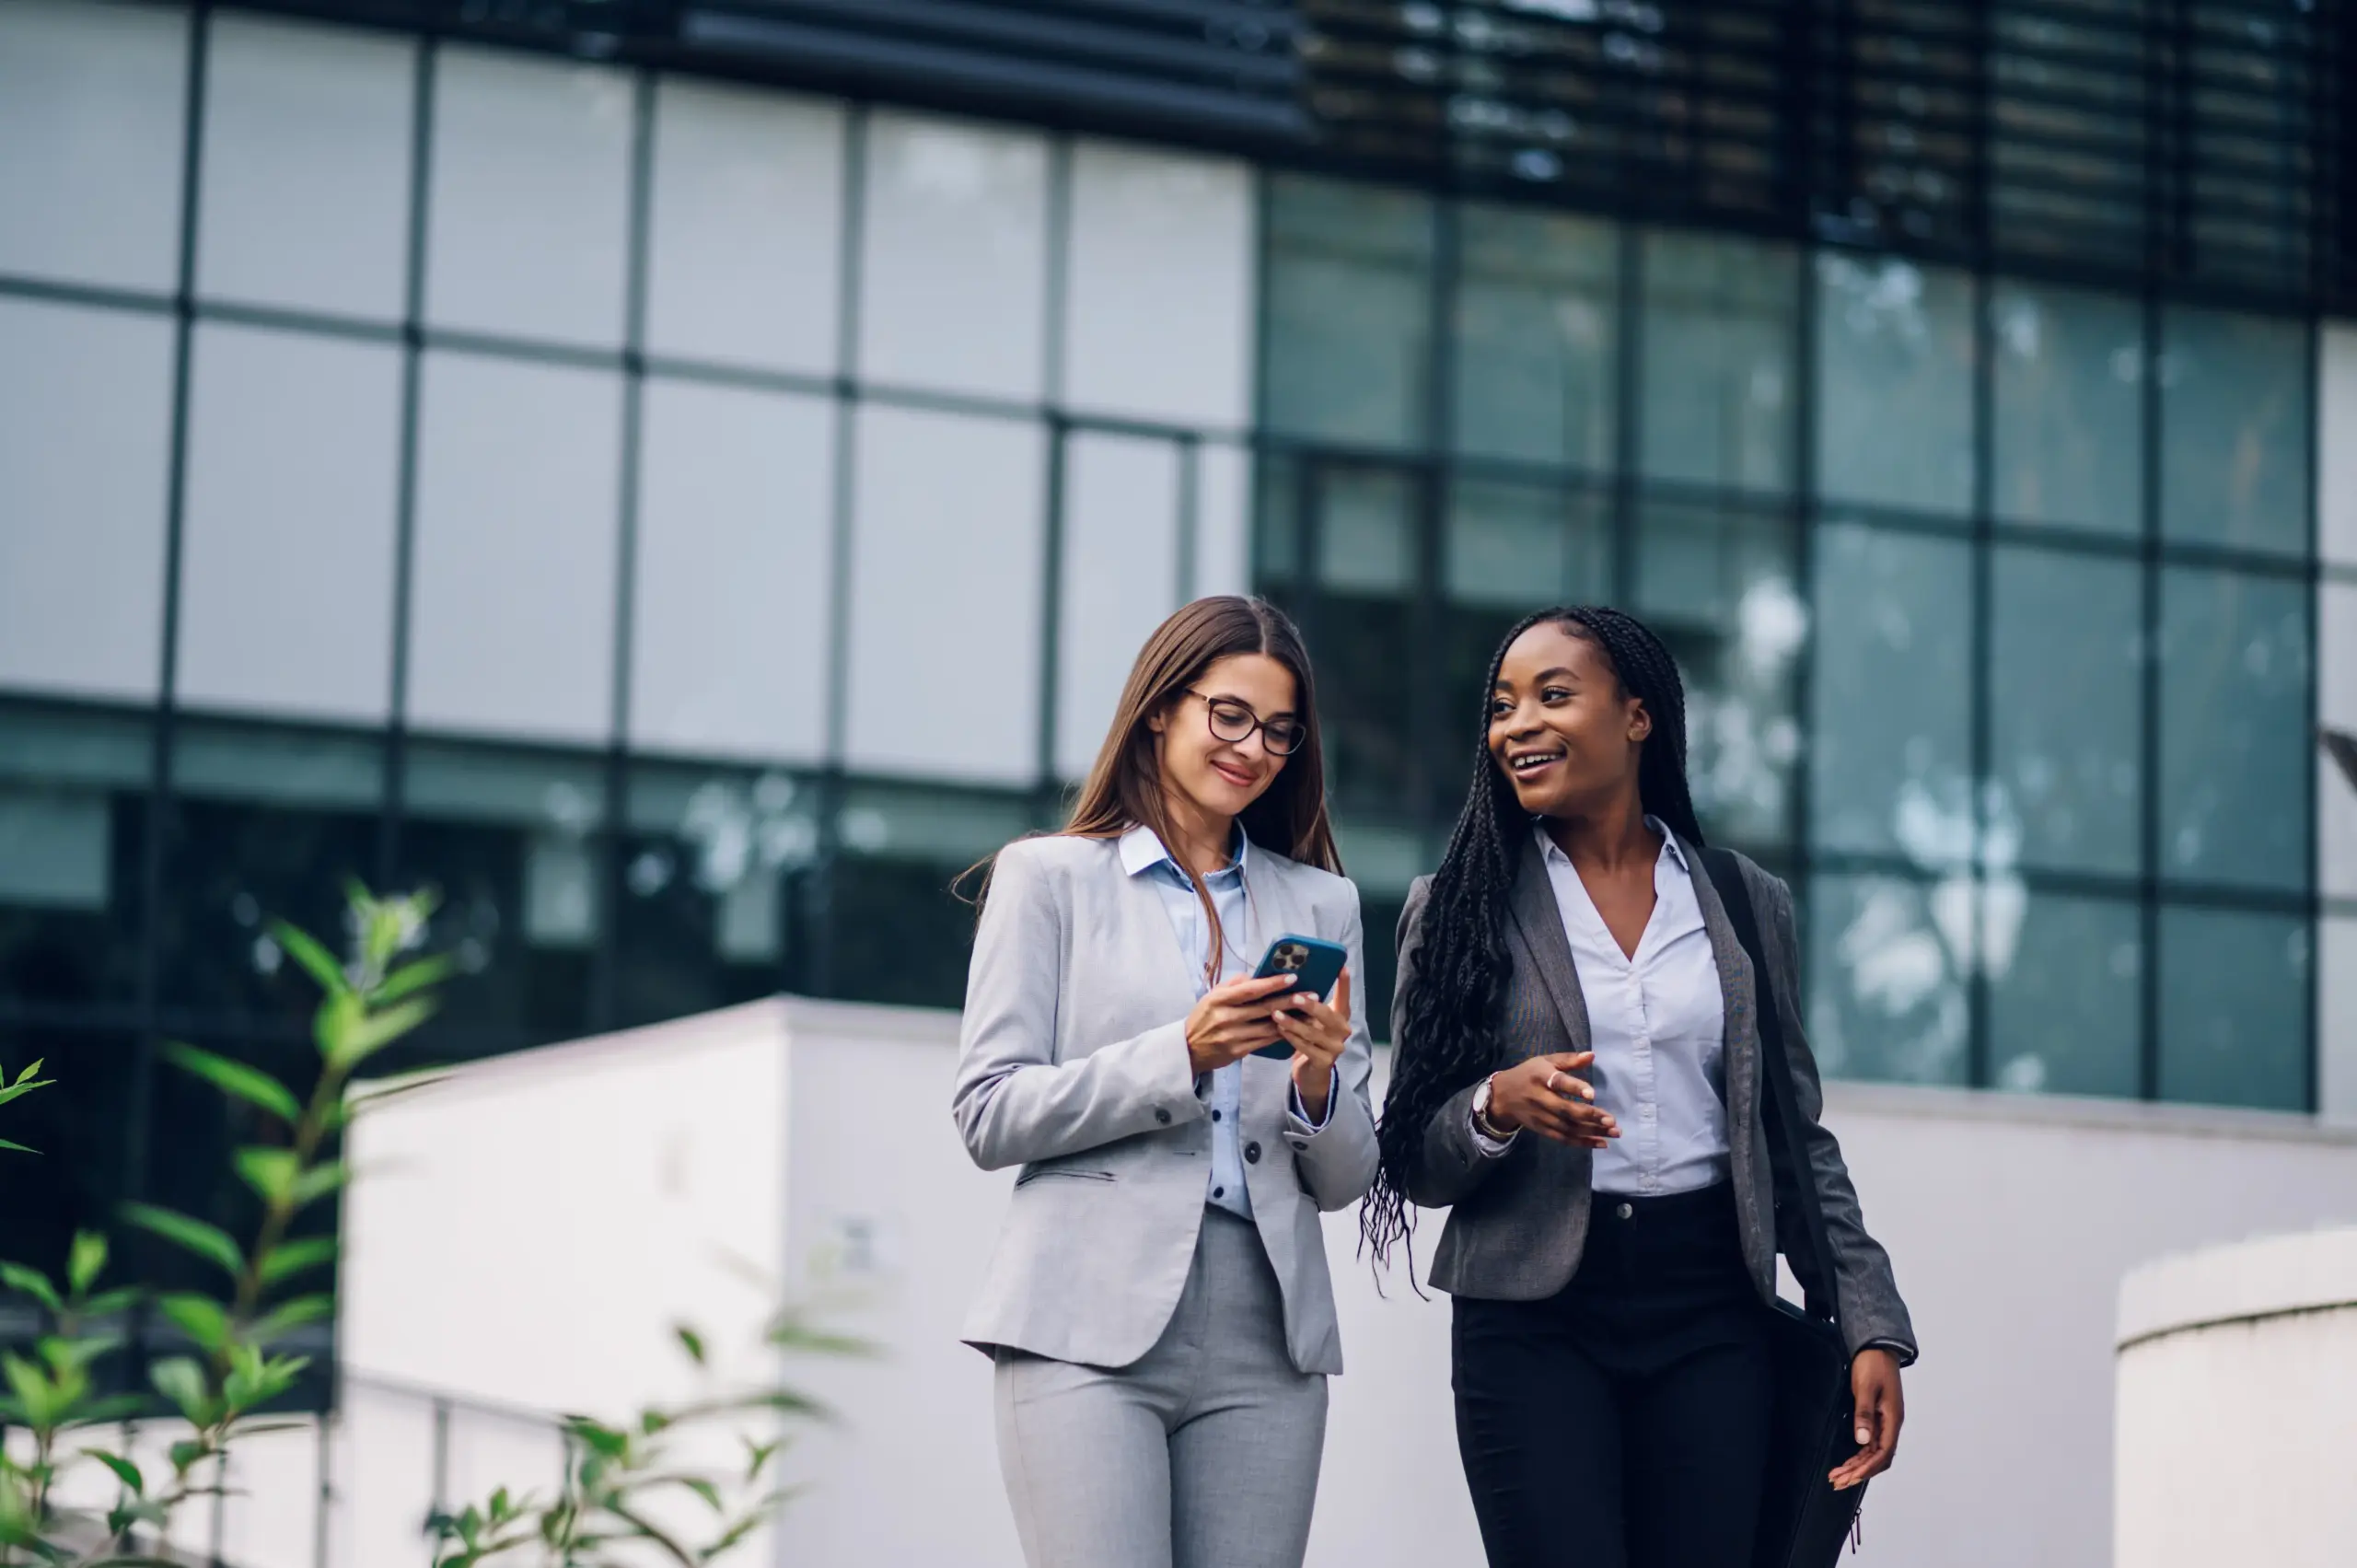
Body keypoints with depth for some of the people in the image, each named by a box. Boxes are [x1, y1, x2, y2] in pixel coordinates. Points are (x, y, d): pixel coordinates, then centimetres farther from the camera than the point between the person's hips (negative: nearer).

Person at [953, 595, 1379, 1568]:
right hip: (1094, 1329, -3)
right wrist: (1180, 1058, -11)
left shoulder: (1321, 905, 18)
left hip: (1268, 1339, 3)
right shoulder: (1052, 878, 9)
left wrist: (1319, 1084, -6)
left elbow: (1344, 1179, 17)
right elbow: (989, 1117, 0)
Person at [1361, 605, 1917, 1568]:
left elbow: (1800, 1137, 13)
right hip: (1532, 1316, -1)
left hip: (1711, 1315, 2)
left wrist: (1871, 1326, 4)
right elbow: (1413, 1162, 4)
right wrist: (1495, 1108, -18)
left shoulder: (1748, 905, 10)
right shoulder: (1460, 908, 5)